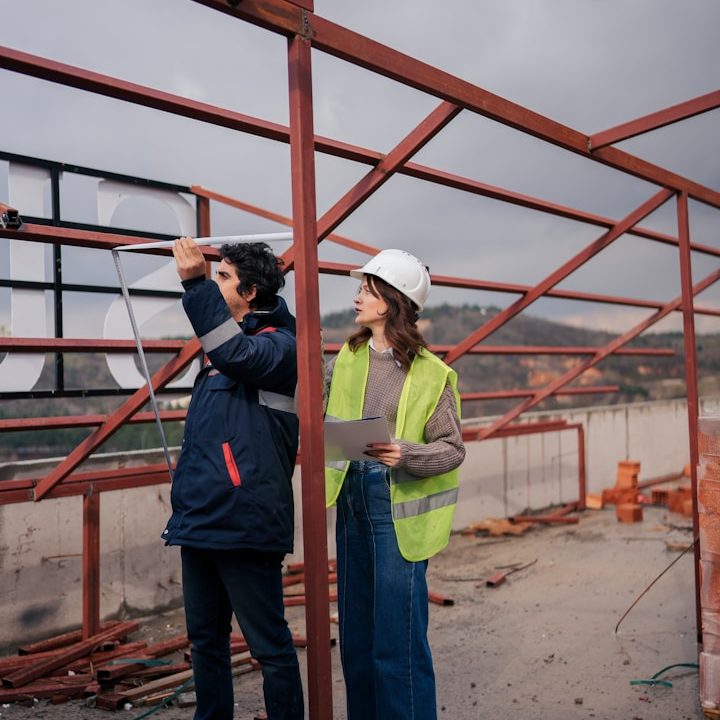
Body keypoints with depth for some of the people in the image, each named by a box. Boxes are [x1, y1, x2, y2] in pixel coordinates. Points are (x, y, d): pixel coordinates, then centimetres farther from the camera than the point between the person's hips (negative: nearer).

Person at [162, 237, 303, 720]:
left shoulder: (278, 343, -7)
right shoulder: (220, 355, 18)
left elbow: (237, 355, -31)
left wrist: (196, 283, -29)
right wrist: (187, 501, 22)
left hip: (244, 522, -9)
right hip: (200, 520, 9)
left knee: (270, 645, 1)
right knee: (206, 639, 19)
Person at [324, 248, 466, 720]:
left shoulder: (430, 373, -8)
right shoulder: (347, 360, 8)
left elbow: (453, 450, -9)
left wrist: (406, 455, -24)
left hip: (399, 509, -6)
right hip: (352, 503, 6)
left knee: (398, 640, -1)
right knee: (356, 634, 15)